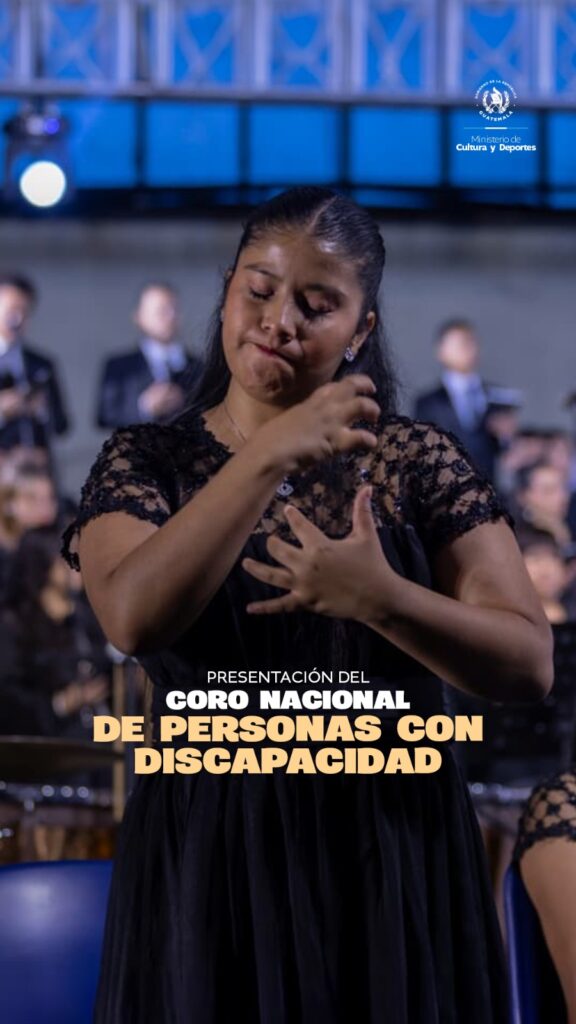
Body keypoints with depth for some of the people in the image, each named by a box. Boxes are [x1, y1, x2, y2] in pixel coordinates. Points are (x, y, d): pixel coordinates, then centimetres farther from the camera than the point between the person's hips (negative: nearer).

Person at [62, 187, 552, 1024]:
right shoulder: (142, 463, 1)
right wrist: (271, 456, -24)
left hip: (396, 859, 0)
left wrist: (378, 599, -23)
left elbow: (530, 666, -7)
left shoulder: (419, 461, 0)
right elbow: (134, 617, -19)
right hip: (211, 858, 0)